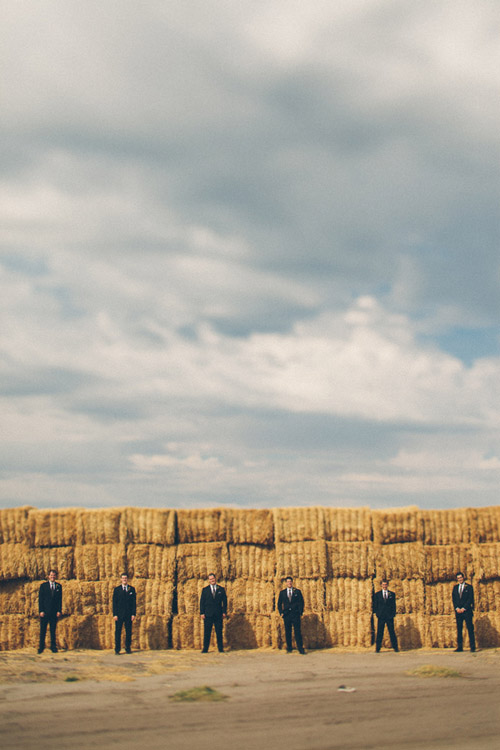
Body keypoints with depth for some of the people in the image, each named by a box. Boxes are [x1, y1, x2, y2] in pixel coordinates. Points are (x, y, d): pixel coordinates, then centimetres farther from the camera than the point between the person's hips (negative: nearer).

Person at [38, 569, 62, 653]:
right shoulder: (43, 585, 5)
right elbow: (40, 599, 1)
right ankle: (41, 647, 7)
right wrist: (41, 611, -7)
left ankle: (53, 647, 9)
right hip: (45, 612, -1)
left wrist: (59, 611, -2)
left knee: (53, 630, 4)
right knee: (43, 630, 0)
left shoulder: (59, 586, 9)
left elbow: (60, 599, 8)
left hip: (54, 612, 1)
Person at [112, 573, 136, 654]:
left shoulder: (132, 589, 7)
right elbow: (114, 603, 3)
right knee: (118, 632, -2)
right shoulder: (117, 589, 6)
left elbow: (134, 602, 5)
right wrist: (114, 614, -6)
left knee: (128, 632, 3)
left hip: (128, 614, 1)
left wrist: (133, 614, -2)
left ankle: (128, 648, 11)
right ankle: (117, 649, 2)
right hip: (119, 614, -1)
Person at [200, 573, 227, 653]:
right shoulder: (205, 590, 9)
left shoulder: (221, 589, 10)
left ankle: (220, 648, 7)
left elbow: (224, 601, 9)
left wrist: (224, 612, 0)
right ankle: (205, 649, 3)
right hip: (208, 614, 0)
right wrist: (202, 613, -3)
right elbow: (202, 602, 6)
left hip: (218, 614, 0)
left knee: (219, 632, 1)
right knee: (207, 632, -1)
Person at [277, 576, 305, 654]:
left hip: (295, 615, -2)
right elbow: (279, 603, 15)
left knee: (297, 632, -7)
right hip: (286, 615, 2)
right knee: (287, 632, 3)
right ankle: (289, 648, 12)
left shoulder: (297, 591, 7)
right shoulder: (282, 592, 11)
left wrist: (300, 612, -2)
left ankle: (300, 649, -7)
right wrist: (281, 612, 4)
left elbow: (301, 602, 6)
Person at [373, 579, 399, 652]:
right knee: (379, 632, -1)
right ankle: (377, 648, 3)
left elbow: (394, 605, 8)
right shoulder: (377, 594, 10)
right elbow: (375, 605, 9)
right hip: (381, 616, 0)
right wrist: (377, 613, -2)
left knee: (392, 632, 0)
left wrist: (393, 614, -2)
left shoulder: (392, 594, 10)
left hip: (390, 616, 0)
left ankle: (395, 647, 6)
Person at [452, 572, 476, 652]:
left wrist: (464, 608, -10)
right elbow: (453, 598, 11)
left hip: (467, 610, -4)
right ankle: (460, 647, 2)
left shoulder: (469, 587, 3)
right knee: (459, 629, 1)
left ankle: (472, 646, -4)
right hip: (458, 611, 4)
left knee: (470, 629, -5)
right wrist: (457, 608, -3)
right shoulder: (455, 587, 15)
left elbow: (470, 599, -3)